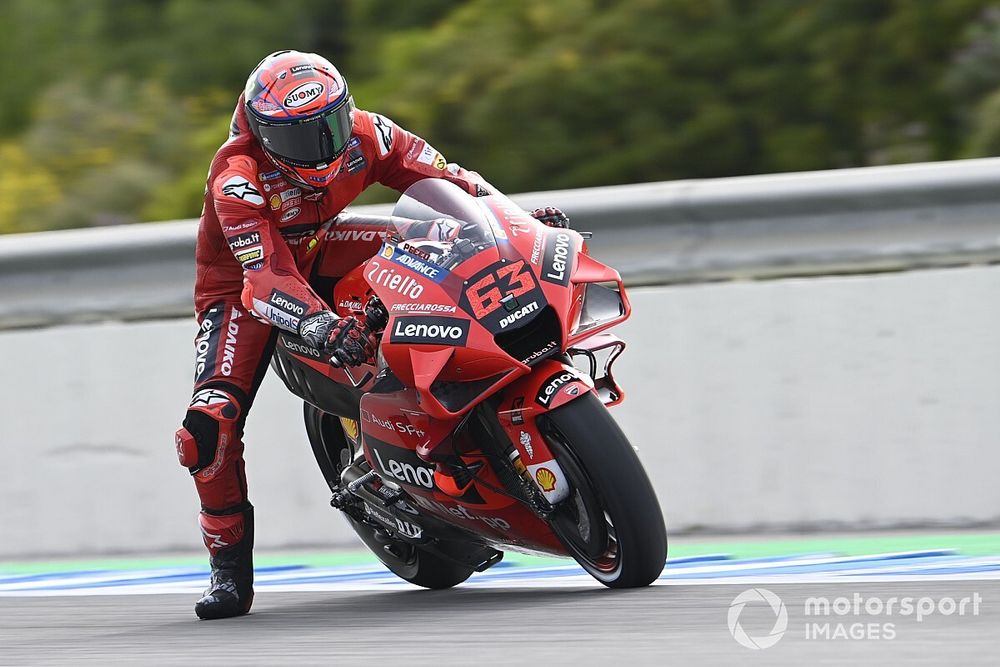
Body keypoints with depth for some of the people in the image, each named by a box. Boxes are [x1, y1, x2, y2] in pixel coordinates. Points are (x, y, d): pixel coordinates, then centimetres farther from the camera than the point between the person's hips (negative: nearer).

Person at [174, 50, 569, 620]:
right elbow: (269, 279, -42)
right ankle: (230, 567, -12)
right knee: (209, 425, -26)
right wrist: (328, 329, -59)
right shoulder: (238, 179, -33)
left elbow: (441, 177, -10)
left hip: (321, 258, 5)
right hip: (244, 289, -5)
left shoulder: (365, 134, -19)